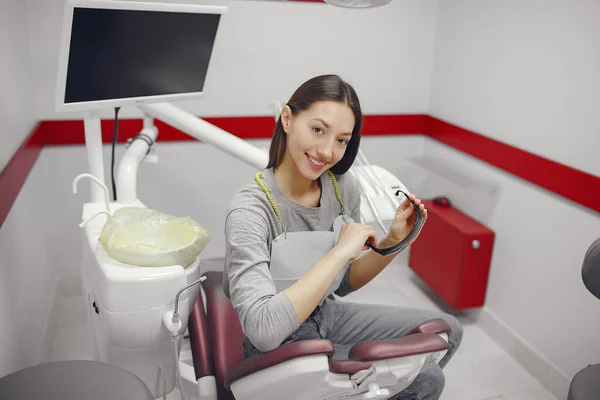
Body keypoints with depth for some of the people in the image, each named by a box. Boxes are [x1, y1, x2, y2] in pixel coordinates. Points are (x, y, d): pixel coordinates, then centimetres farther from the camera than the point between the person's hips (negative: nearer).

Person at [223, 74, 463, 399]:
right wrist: (339, 252, -35)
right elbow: (263, 330, -38)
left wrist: (391, 244, -13)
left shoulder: (344, 189, -9)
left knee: (446, 331, 11)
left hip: (326, 316, 6)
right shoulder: (250, 210, -28)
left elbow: (344, 283, 4)